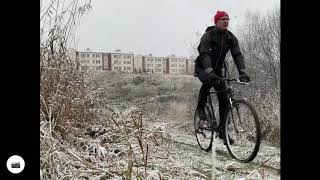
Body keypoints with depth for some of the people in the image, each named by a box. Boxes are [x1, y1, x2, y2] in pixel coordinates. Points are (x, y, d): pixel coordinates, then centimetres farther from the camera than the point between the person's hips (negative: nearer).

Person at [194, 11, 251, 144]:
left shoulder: (231, 38, -5)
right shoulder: (208, 35, -19)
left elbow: (237, 55, -13)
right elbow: (204, 55, -32)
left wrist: (243, 72, -30)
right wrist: (210, 72, -48)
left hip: (217, 70, 5)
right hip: (202, 68, -4)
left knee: (224, 100, -5)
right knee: (209, 80, -39)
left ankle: (222, 130, 6)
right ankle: (200, 107, -13)